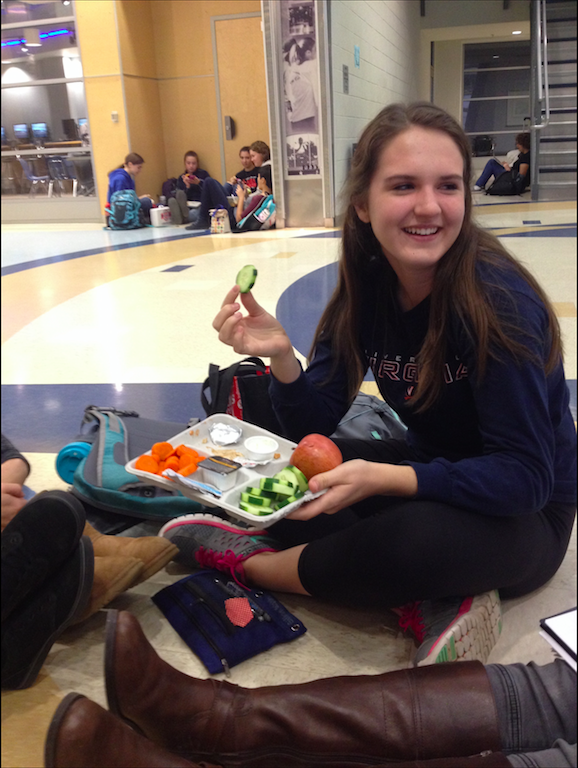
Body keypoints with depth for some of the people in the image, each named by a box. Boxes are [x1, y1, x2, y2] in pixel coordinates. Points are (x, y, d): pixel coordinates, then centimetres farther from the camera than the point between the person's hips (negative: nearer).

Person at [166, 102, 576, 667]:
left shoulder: (497, 298, -26)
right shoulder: (367, 286, -9)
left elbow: (526, 476, -26)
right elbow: (315, 427, -7)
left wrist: (385, 478, -37)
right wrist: (281, 356, -27)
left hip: (522, 517, -5)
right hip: (428, 472, 6)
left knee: (417, 536, -38)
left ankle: (252, 562, -8)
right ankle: (428, 599, -15)